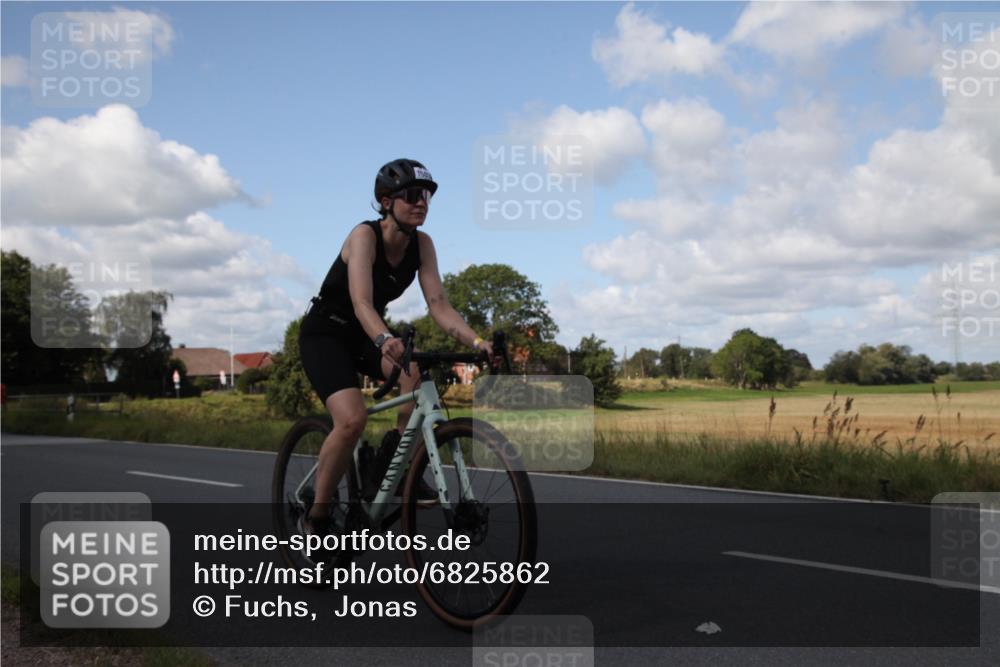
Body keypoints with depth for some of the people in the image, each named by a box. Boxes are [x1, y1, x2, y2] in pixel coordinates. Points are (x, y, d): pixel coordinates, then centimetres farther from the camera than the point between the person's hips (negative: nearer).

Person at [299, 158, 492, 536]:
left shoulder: (421, 244, -8)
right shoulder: (364, 235, -24)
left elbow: (438, 305, -16)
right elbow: (361, 302, -38)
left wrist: (477, 342, -32)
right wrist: (385, 340, -58)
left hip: (364, 336, 5)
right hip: (324, 334, -5)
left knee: (420, 371, -27)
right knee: (352, 420, -27)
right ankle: (318, 515, -8)